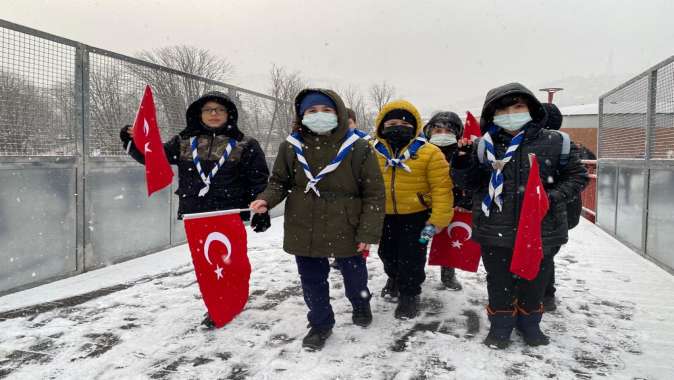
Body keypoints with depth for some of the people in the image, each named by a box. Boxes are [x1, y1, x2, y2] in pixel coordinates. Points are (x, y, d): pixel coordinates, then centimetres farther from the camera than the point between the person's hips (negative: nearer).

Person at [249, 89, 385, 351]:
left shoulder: (358, 148, -13)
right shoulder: (291, 147, -5)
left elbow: (374, 194, -9)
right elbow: (279, 181, 8)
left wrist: (368, 232, -12)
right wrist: (267, 199, -13)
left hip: (345, 231, -1)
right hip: (304, 231, 2)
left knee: (354, 274, 21)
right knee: (312, 280, 14)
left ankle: (361, 305, 53)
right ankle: (320, 323, 38)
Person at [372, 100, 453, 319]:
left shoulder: (429, 153, -14)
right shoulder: (372, 152, -5)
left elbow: (441, 188, -13)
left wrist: (437, 220, -17)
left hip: (416, 215, -4)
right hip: (384, 216, 4)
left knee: (411, 258, 6)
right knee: (387, 252, 22)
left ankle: (409, 294, 29)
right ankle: (394, 279, 52)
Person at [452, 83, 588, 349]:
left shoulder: (554, 142, -6)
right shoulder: (484, 146, -1)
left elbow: (576, 175, 3)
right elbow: (468, 182, 6)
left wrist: (554, 196, -14)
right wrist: (462, 164, -15)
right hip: (495, 232, 0)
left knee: (534, 282, 17)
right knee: (499, 284, 13)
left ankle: (529, 324, 41)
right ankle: (501, 326, 35)